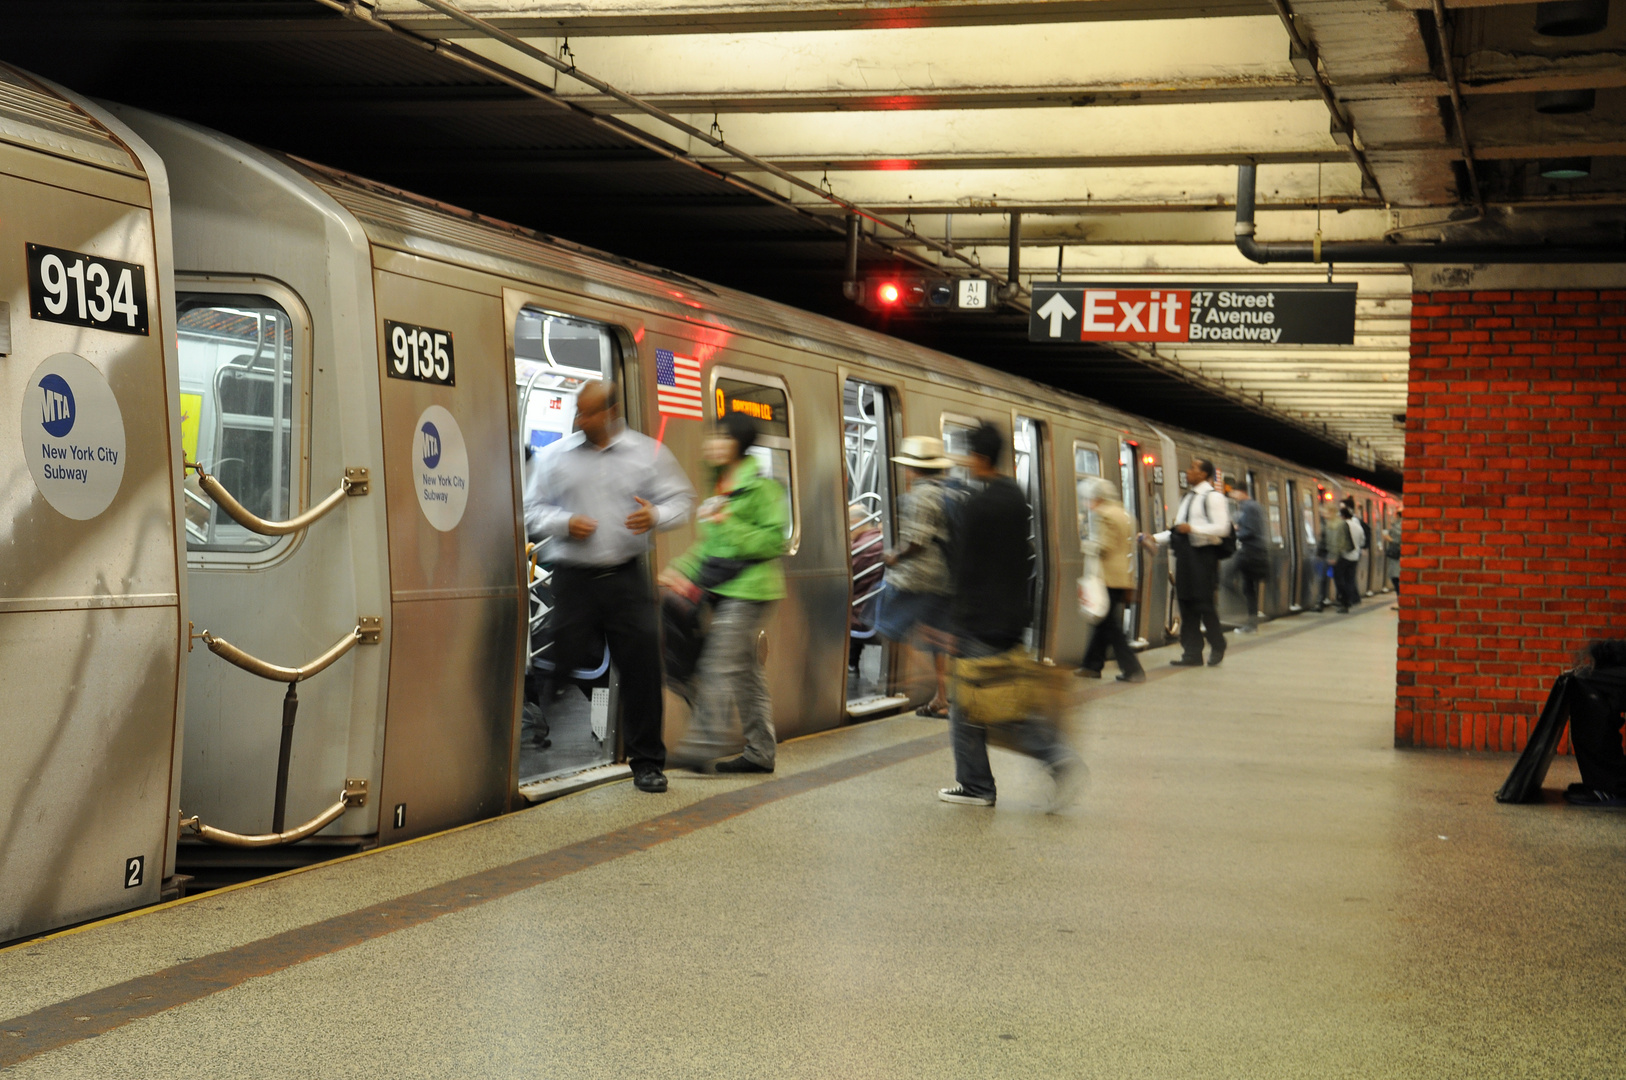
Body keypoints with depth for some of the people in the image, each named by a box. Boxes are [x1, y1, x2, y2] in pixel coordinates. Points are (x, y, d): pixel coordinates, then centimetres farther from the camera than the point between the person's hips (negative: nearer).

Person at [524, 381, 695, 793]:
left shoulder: (649, 454, 7)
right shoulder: (555, 457, 8)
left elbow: (681, 500, 8)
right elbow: (532, 510, 10)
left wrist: (655, 516, -13)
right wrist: (565, 523, -9)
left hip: (626, 577, 0)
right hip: (574, 578, 0)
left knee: (642, 664, -3)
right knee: (562, 666, -2)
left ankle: (646, 762, 10)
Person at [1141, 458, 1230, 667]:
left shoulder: (1212, 497, -7)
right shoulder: (1187, 498, 20)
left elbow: (1221, 528, -15)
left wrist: (1192, 528, -20)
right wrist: (1155, 538, 10)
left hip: (1203, 553, -8)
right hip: (1185, 554, 8)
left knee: (1204, 603, -5)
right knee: (1187, 604, 7)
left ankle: (1217, 648, 10)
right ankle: (1192, 653, 11)